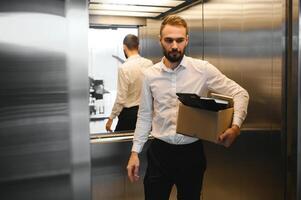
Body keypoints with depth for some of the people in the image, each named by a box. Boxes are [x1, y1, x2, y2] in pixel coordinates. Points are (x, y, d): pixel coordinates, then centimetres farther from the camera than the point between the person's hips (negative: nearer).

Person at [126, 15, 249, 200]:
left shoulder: (203, 69, -7)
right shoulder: (150, 75, 0)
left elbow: (240, 93, -6)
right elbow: (144, 116, 7)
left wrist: (235, 126, -22)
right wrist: (135, 151, 4)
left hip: (192, 152, 0)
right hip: (159, 152, 1)